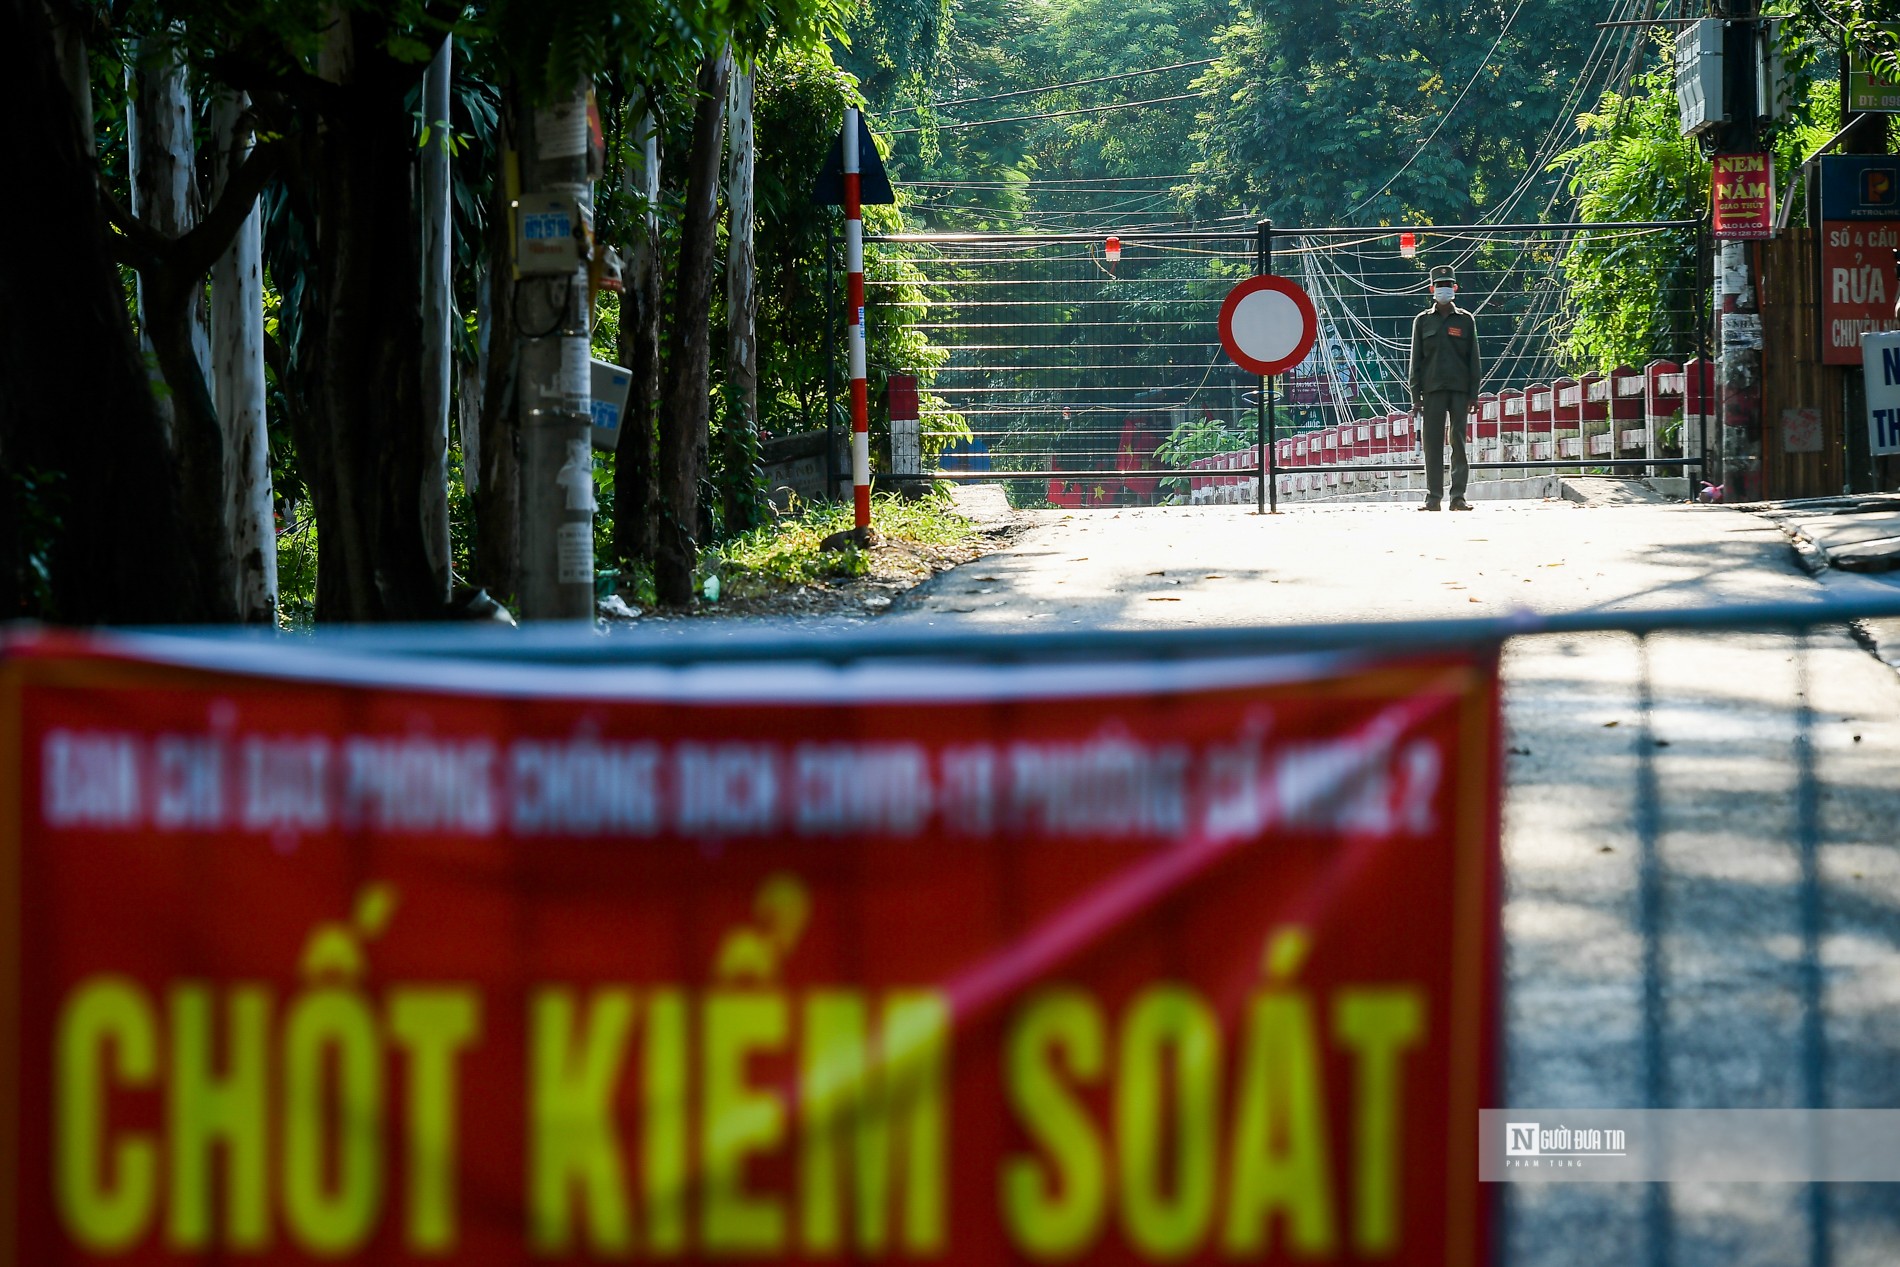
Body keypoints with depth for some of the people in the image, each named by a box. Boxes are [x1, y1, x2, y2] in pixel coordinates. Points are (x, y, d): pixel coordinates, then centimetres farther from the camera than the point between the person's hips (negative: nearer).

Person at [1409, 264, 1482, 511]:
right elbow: (1416, 359, 8)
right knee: (1433, 442, -2)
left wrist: (1473, 395, 1)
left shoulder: (1466, 320, 9)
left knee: (1459, 442, -2)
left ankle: (1458, 496, 0)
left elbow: (1474, 359, 8)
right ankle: (1433, 497, 1)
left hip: (1459, 389, 0)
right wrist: (1415, 395, 0)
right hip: (1433, 389, 0)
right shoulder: (1423, 321, 9)